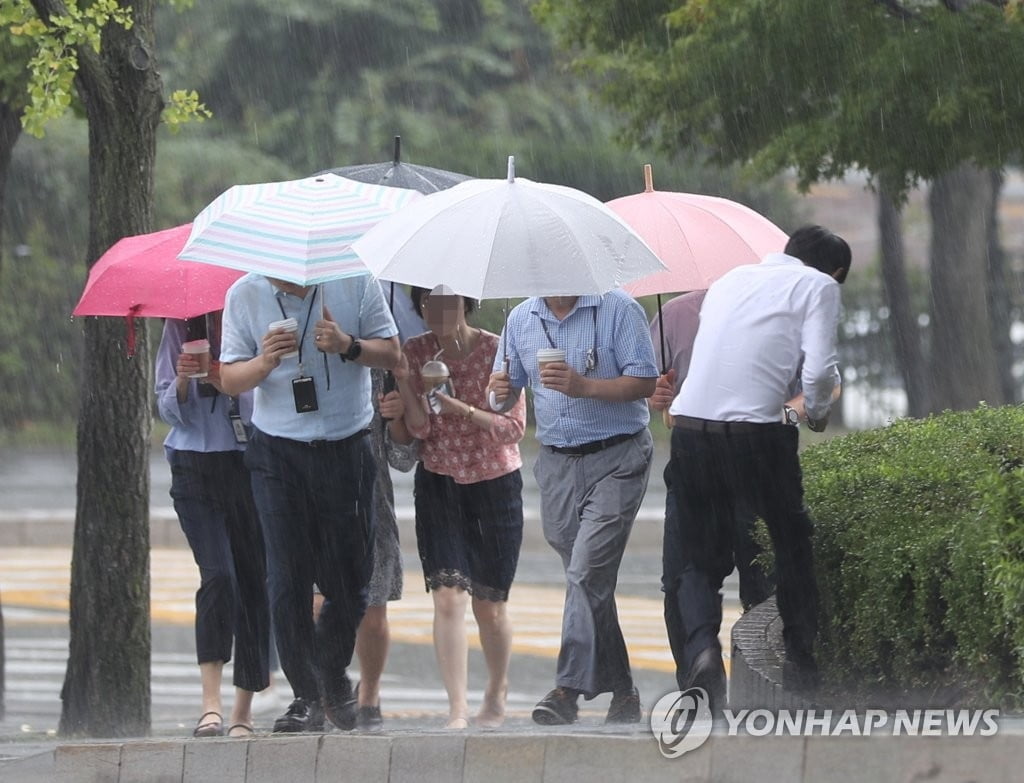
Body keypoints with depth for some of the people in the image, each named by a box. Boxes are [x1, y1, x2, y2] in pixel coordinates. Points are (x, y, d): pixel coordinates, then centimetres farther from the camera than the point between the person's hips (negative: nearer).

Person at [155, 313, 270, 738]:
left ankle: (243, 711, 14)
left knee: (253, 580, 3)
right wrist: (182, 381, -13)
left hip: (249, 467, 0)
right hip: (195, 472, 0)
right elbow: (170, 411, 7)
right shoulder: (180, 328, 6)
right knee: (218, 575, -16)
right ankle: (211, 705, -21)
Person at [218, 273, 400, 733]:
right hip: (278, 450, 0)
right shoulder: (244, 295, -1)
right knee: (288, 582, -4)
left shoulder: (354, 282, -1)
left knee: (351, 580, 4)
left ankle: (333, 678, 28)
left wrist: (348, 346, -17)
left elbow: (390, 353, 3)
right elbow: (229, 378, 2)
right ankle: (306, 698, 5)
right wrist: (265, 362, -20)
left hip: (346, 450, 0)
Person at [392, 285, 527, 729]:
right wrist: (404, 383, -21)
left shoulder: (496, 351, -9)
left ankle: (497, 695, 30)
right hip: (439, 484, 1)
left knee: (489, 604, 6)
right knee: (448, 596, -13)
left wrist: (462, 409, -23)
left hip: (495, 485, -1)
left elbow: (515, 427, -11)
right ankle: (457, 710, -17)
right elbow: (419, 429, -6)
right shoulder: (417, 353, -1)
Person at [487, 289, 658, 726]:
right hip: (556, 464, 5)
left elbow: (645, 382, -10)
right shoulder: (521, 320, 11)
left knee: (587, 571, -17)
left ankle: (568, 690, -20)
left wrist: (585, 386, -22)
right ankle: (622, 693, 15)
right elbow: (507, 389, 16)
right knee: (591, 582, 8)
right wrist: (500, 391, -8)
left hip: (615, 461, -5)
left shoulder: (617, 310, -5)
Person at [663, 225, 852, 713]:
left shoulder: (731, 279, 22)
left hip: (690, 424, 4)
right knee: (791, 540, 19)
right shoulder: (819, 286, 6)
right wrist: (817, 413, 15)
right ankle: (800, 662, 24)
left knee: (696, 557, 12)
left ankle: (700, 645, -13)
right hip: (755, 430, -4)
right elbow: (819, 369, -5)